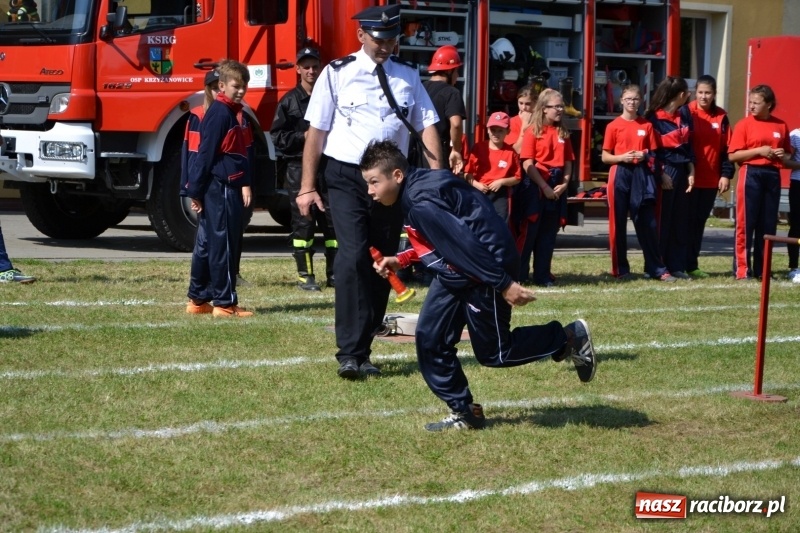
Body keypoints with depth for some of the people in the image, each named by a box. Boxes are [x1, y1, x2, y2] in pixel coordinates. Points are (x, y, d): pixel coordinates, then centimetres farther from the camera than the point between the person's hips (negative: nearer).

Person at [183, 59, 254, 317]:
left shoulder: (238, 114, 15)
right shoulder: (219, 113, -13)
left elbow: (245, 153, 18)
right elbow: (206, 153, -15)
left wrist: (245, 184, 10)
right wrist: (196, 191, -15)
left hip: (230, 188, 10)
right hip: (219, 188, -10)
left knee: (207, 245, 13)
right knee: (223, 245, -6)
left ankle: (197, 299, 20)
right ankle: (225, 303, -2)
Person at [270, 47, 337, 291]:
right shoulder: (289, 101, 3)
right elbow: (277, 136, 0)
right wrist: (303, 136, -11)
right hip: (299, 166, -2)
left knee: (332, 219, 3)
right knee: (302, 221, 0)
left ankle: (334, 273, 10)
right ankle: (305, 275, 5)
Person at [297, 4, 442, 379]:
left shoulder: (408, 77, 9)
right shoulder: (337, 74, 0)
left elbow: (427, 127, 3)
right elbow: (316, 131, 0)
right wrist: (307, 187, -4)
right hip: (346, 178, -4)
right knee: (354, 256, -18)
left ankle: (362, 350, 17)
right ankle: (349, 355, -17)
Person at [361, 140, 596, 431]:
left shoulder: (422, 203, -27)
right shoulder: (417, 186, 5)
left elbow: (466, 244, -27)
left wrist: (504, 284, -26)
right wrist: (401, 260, 10)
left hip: (487, 267, -10)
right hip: (455, 273, 10)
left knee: (493, 353, 3)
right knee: (430, 340, 6)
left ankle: (569, 338, 18)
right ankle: (464, 412, 16)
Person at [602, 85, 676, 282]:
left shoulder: (647, 126, 8)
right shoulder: (613, 126, 1)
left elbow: (653, 154, 12)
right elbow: (605, 157, 2)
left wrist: (645, 156, -9)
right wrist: (622, 157, -15)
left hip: (641, 175, 2)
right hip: (620, 175, -1)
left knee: (648, 223, 1)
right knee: (618, 223, 2)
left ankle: (656, 268, 5)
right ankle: (620, 269, 10)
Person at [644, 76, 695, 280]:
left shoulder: (685, 114, 9)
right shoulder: (655, 117, -9)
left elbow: (689, 144, 12)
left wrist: (691, 172, 6)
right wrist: (661, 174, -14)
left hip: (682, 171, 6)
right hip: (664, 171, -6)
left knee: (681, 220, 5)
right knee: (662, 220, -3)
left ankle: (677, 266, 9)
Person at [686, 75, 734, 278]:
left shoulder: (721, 117, 7)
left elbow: (726, 148, 8)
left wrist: (726, 174, 1)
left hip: (711, 180, 4)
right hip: (689, 178, -4)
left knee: (700, 222, 9)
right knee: (688, 221, -1)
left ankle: (692, 264, 15)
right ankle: (685, 265, 4)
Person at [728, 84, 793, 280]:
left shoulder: (781, 126, 10)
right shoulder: (744, 124, -1)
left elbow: (788, 154, 20)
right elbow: (732, 156, -7)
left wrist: (782, 155, -3)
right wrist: (759, 151, -13)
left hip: (773, 176, 4)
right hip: (751, 175, -4)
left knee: (768, 224, 5)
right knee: (745, 223, -5)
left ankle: (761, 269, 12)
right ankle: (742, 268, -1)